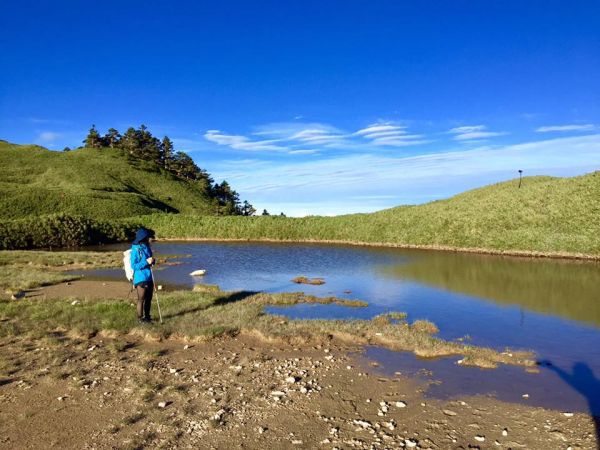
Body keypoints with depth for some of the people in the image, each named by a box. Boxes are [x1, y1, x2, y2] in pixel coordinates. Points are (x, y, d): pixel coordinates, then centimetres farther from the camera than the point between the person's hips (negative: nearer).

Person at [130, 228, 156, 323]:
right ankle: (140, 318, 16)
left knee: (149, 299, 16)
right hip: (141, 279, -7)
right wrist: (146, 262, -24)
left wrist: (152, 261, -4)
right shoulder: (136, 250, -15)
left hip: (149, 278, 7)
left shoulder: (147, 247, 6)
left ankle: (147, 316, 29)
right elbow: (134, 266, -17)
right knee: (141, 299, 4)